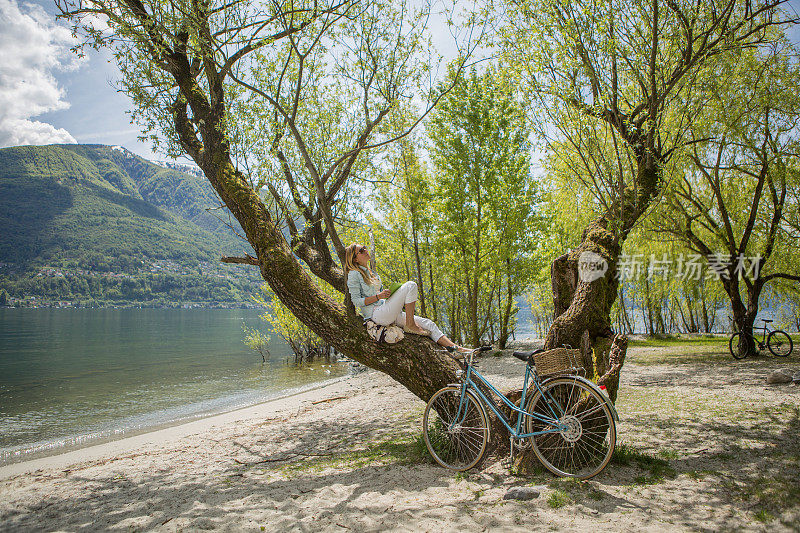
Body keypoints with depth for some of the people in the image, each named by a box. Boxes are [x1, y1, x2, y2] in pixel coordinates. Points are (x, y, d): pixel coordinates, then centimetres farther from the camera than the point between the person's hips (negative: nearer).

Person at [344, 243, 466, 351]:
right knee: (411, 285, -20)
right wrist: (378, 296, -20)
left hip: (388, 315, 8)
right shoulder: (354, 274, -1)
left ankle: (455, 347, -8)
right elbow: (356, 301, -8)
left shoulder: (372, 273, 25)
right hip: (375, 314, -8)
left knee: (428, 324, -5)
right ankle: (410, 326, -16)